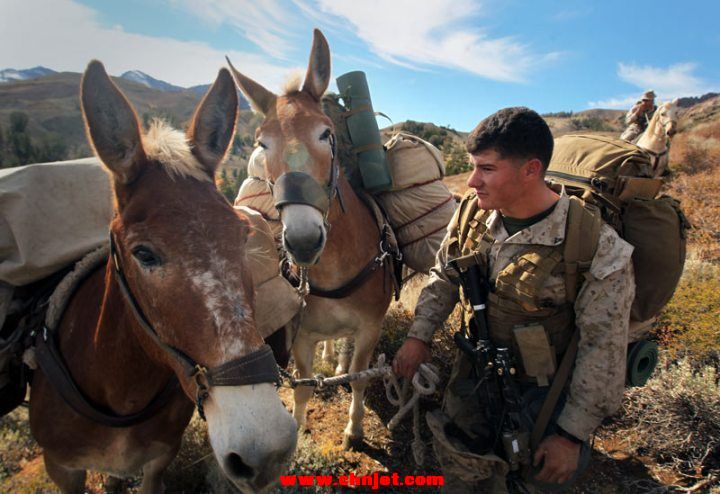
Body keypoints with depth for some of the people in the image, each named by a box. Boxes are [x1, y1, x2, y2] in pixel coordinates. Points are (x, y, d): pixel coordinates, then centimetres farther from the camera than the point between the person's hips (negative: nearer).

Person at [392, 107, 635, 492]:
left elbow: (602, 351, -19)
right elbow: (444, 278, 4)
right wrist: (419, 336, -2)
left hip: (541, 389, -4)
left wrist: (572, 434, -14)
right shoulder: (471, 211, -13)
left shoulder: (599, 250, -27)